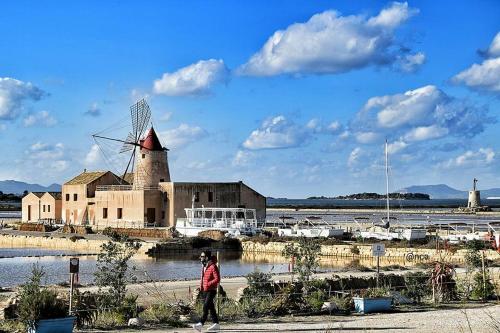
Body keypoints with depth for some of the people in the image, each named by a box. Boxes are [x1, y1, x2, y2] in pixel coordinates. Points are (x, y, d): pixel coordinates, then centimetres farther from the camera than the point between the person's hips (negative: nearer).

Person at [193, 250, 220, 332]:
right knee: (211, 308, 10)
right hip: (204, 291, 9)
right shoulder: (203, 267, 14)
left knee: (205, 307, -14)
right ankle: (216, 324, 16)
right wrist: (201, 287, 12)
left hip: (211, 291, -9)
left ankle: (201, 324, -19)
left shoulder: (213, 267, -13)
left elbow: (217, 279, -17)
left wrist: (208, 284, -22)